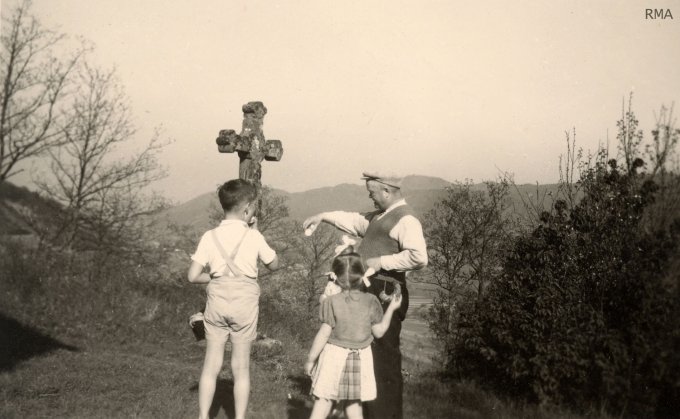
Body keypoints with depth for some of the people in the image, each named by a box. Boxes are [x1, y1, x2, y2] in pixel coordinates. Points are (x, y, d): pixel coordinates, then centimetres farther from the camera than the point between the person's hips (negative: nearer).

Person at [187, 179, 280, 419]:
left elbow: (193, 276, -6)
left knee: (211, 364, 11)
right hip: (245, 303, -1)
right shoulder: (253, 237, -7)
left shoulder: (210, 237, -4)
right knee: (241, 366, 10)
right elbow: (274, 264, 10)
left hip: (217, 302, 2)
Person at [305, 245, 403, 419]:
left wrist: (310, 359, -3)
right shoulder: (371, 301, -8)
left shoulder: (332, 302, -14)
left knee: (322, 401, 6)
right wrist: (391, 308, 8)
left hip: (334, 356, -2)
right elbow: (379, 331, -1)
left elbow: (324, 334, -13)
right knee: (354, 405, 13)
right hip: (360, 358, 2)